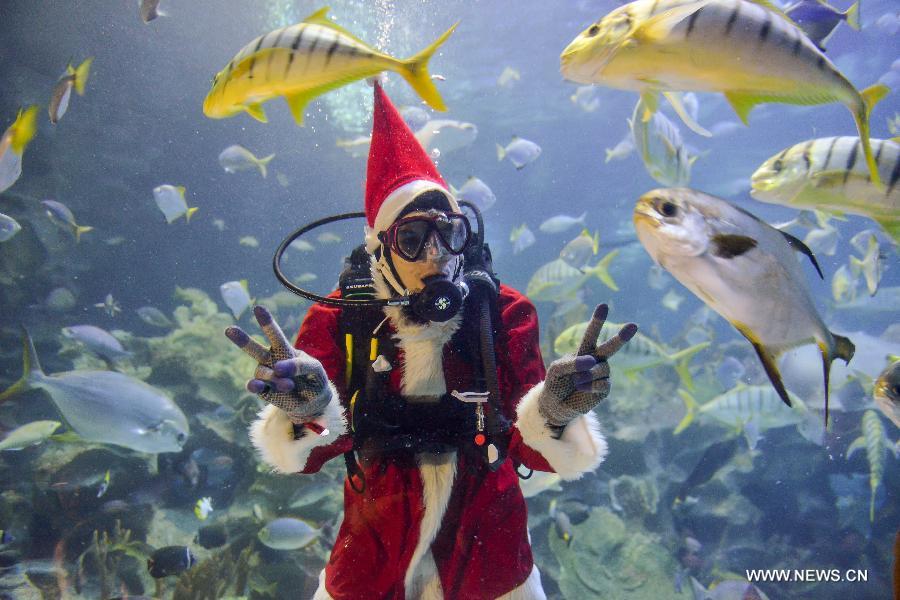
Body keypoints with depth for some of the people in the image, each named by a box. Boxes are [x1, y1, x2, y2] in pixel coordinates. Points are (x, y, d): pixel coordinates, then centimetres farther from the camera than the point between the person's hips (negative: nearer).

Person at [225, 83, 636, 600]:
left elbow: (531, 450, -17)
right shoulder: (339, 320, -13)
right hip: (371, 558, 1)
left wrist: (554, 413, -38)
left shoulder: (506, 314, -13)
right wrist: (307, 411, -39)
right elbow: (307, 457, -18)